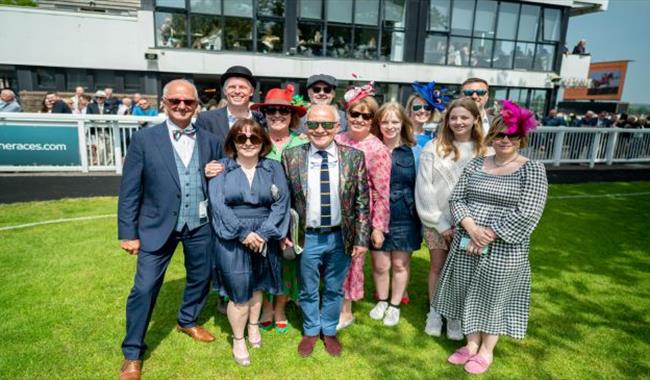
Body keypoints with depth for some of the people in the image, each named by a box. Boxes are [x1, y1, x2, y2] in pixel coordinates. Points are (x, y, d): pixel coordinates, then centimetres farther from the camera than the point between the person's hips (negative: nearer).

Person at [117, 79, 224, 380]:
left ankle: (187, 321, 46)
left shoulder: (210, 141, 3)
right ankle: (133, 354, 20)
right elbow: (129, 190, -5)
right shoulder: (144, 139, -6)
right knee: (144, 288, 0)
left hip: (200, 226, 4)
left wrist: (216, 175, -10)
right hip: (158, 226, -3)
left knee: (201, 278, 17)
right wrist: (128, 233, -7)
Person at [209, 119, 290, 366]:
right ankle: (238, 340, 24)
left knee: (256, 286, 17)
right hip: (232, 240, -2)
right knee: (239, 293, 1)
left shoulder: (274, 168, 3)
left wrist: (263, 234, -15)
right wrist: (243, 234, -17)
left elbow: (281, 204, -4)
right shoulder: (221, 168, -1)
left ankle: (254, 325, 42)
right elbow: (217, 204, -10)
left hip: (264, 239, 2)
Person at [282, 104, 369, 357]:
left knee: (334, 289, 18)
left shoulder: (354, 157, -7)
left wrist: (361, 238, -5)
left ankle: (329, 332, 42)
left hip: (340, 237, 1)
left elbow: (362, 202, -3)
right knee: (308, 290, 18)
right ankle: (310, 331, 43)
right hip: (307, 237, 0)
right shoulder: (291, 156, -6)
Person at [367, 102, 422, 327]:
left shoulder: (413, 151, -1)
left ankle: (395, 306, 32)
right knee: (380, 264, 10)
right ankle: (381, 301, 35)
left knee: (400, 264, 12)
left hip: (404, 217, 0)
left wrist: (421, 215, 0)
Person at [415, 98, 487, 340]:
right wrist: (441, 223, -7)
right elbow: (424, 188, -6)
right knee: (437, 267, 9)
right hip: (437, 221, 0)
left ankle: (455, 316, 25)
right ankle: (434, 313, 26)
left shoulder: (483, 152, -1)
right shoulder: (434, 148, -4)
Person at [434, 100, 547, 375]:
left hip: (503, 251, -3)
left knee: (494, 299, 10)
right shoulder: (475, 165, 5)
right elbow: (456, 199, 1)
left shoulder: (533, 170, -7)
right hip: (466, 246, 4)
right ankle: (471, 344, 36)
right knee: (470, 296, 15)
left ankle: (486, 351, 32)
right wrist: (471, 229, -16)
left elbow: (526, 215, -15)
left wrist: (487, 237, -18)